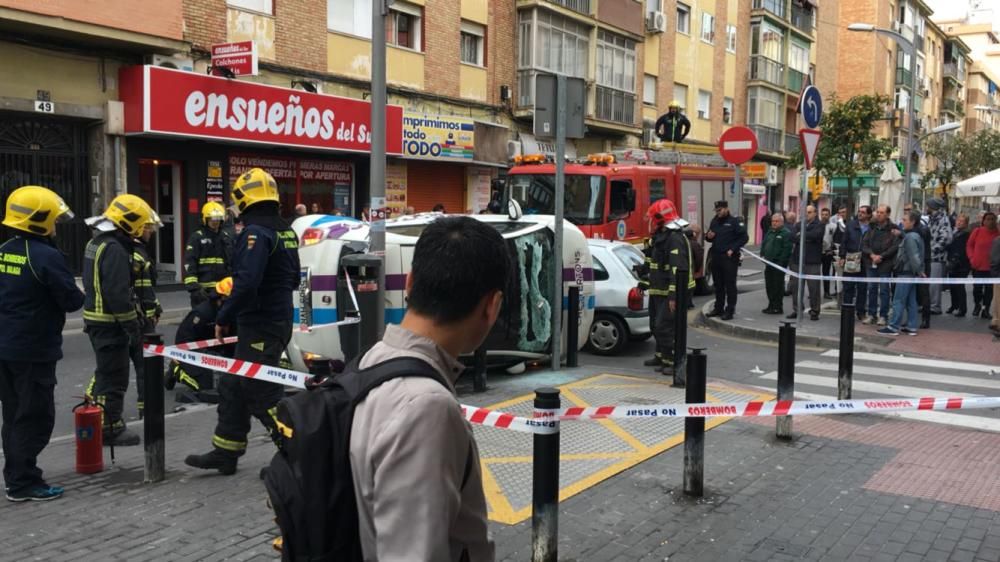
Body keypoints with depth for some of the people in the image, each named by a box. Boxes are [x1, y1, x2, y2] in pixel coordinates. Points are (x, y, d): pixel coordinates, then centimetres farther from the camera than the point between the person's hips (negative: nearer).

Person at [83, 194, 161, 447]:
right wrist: (133, 326, -18)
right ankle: (110, 428, 6)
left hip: (95, 318, 10)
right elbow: (118, 293, -25)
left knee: (105, 371, 21)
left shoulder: (96, 243, 13)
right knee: (114, 376, -1)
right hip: (111, 323, -10)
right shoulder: (115, 249, -21)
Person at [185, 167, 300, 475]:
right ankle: (225, 453, 26)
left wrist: (224, 317, -16)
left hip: (259, 327, -10)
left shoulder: (256, 232, -18)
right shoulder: (286, 232, 12)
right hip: (280, 320, 10)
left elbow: (247, 283, -27)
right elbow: (293, 279, 20)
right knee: (233, 387, 18)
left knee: (262, 394, -4)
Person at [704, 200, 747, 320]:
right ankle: (719, 308, 22)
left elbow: (744, 237, -10)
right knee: (718, 284, 12)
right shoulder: (714, 221, 12)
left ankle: (730, 310, 0)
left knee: (730, 284, -3)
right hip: (716, 256, 7)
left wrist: (733, 249, -14)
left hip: (729, 258, -6)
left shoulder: (734, 221, -6)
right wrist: (708, 237, -2)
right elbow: (710, 238, 22)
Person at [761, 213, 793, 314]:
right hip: (769, 263, 8)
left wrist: (781, 262, -19)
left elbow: (787, 249, -16)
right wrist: (762, 255, 7)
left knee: (778, 286, -3)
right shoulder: (769, 232, 17)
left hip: (779, 264, -8)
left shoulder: (786, 233, -9)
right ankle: (771, 305, 22)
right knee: (769, 286, 12)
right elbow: (764, 244, 22)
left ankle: (778, 307, 3)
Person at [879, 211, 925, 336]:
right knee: (911, 301, 11)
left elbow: (914, 256, -22)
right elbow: (914, 256, 15)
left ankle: (894, 327, -2)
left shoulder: (910, 237, -17)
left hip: (906, 273, -10)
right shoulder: (916, 235, 14)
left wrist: (919, 271, -17)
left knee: (898, 301, -5)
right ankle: (911, 327, 14)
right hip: (911, 273, 10)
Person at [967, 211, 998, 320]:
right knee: (977, 287, 5)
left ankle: (986, 309, 15)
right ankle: (977, 305, 29)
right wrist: (972, 258, -4)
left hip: (992, 267, 0)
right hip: (977, 266, 0)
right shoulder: (977, 231, -2)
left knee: (989, 289, 4)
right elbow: (969, 245, 5)